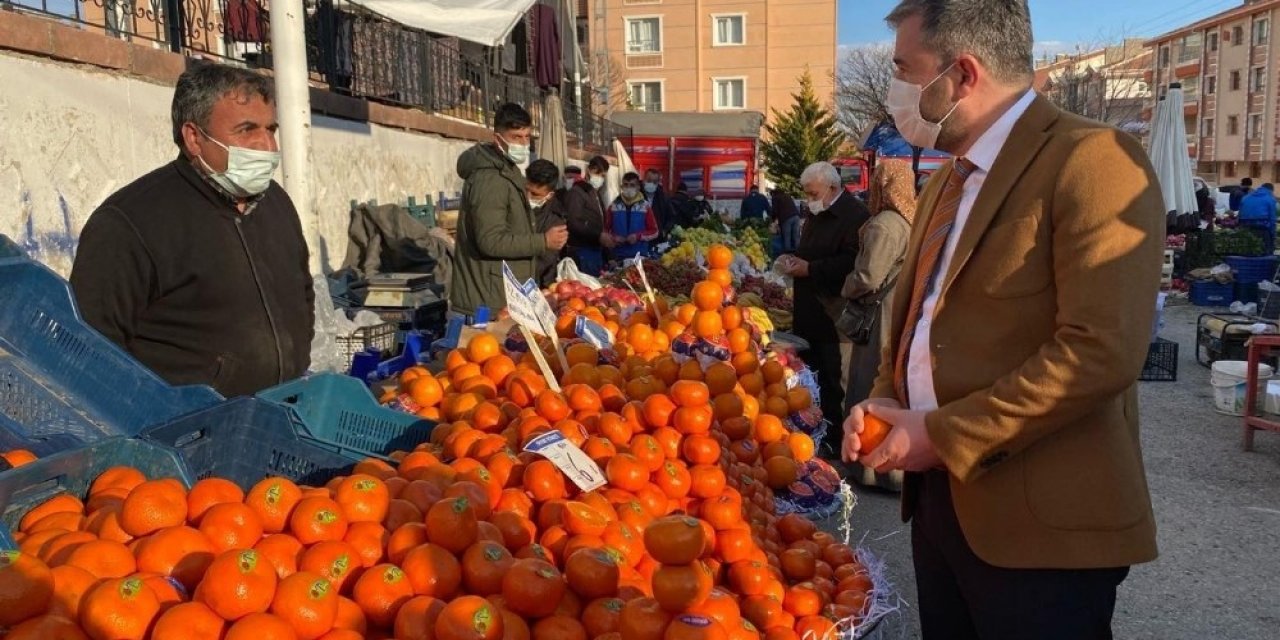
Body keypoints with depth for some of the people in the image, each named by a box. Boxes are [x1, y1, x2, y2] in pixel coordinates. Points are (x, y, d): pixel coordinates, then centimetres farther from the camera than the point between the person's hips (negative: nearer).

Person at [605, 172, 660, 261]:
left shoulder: (645, 206, 1)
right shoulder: (613, 206, 3)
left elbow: (654, 231, 4)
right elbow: (605, 229, 10)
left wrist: (638, 236, -12)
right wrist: (613, 238, -10)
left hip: (640, 255, -1)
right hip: (618, 255, 1)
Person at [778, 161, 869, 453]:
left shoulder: (855, 215, -16)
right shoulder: (818, 215, 16)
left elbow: (851, 263, -26)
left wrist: (810, 268, -21)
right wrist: (795, 260, 9)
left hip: (833, 318, -10)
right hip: (809, 313, 10)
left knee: (834, 382, -3)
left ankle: (835, 440, 7)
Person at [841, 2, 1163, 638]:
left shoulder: (1092, 159, -14)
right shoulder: (943, 185, 14)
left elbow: (1101, 352, -23)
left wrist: (945, 435, -18)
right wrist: (886, 400, 3)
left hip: (1041, 522, -8)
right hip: (938, 498, 8)